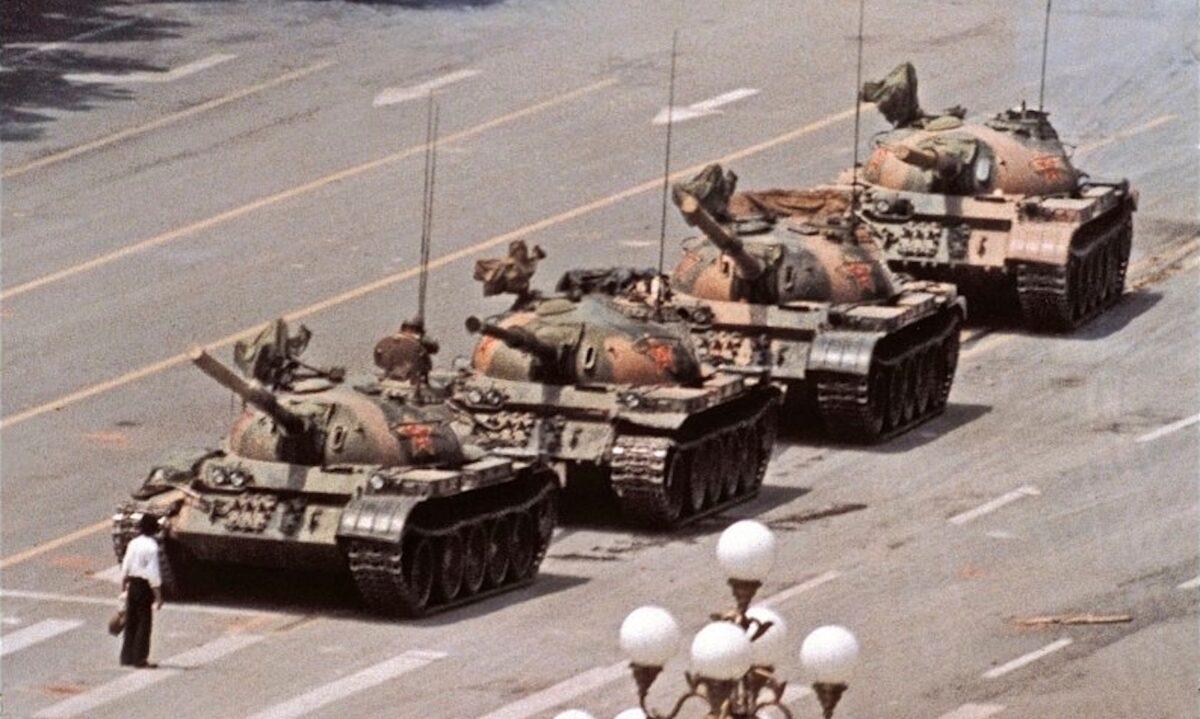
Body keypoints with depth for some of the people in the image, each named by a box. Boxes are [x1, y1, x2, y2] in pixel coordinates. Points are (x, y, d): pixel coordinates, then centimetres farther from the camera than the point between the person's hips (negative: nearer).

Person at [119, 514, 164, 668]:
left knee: (131, 622, 14)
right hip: (145, 586, -7)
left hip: (132, 585, 7)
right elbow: (154, 574, -16)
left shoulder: (133, 544, 5)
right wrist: (158, 596, -12)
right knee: (144, 622, 0)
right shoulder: (151, 547, -15)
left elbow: (125, 568, 11)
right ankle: (140, 659, 0)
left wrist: (124, 587, 21)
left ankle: (127, 657, 19)